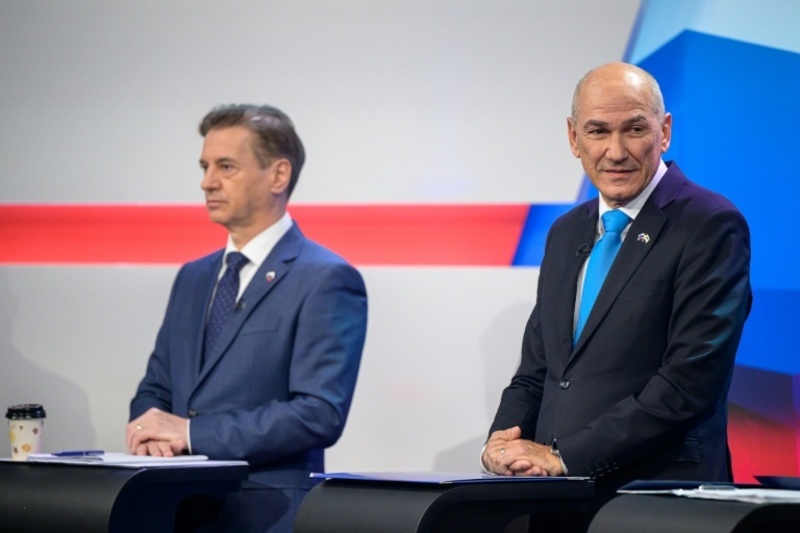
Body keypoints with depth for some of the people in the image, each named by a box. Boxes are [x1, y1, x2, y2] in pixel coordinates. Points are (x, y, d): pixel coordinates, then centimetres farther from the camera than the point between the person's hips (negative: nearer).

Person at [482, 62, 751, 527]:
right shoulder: (566, 233, 19)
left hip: (659, 502, -5)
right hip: (557, 497, 6)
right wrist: (505, 441, 1)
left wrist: (564, 457, -12)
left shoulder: (711, 226, -4)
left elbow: (691, 381, -12)